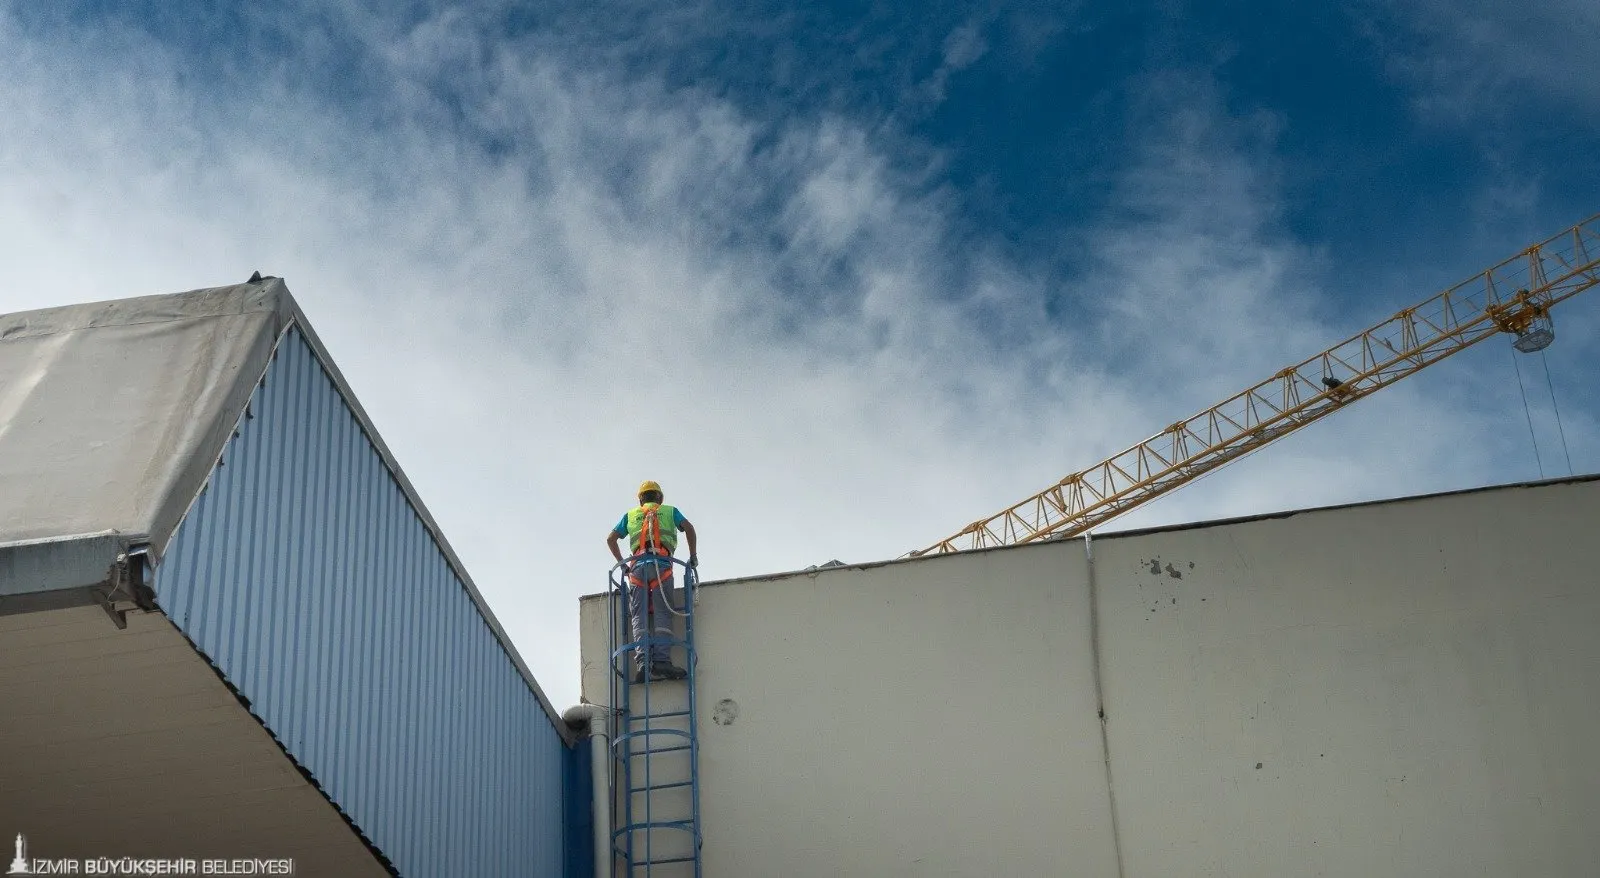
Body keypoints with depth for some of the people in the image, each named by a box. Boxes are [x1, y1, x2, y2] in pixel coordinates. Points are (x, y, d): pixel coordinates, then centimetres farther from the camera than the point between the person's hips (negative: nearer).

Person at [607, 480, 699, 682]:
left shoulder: (631, 515, 28)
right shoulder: (669, 511, 23)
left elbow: (611, 538, 22)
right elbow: (688, 528, 6)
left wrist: (621, 563, 27)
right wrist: (693, 556, 12)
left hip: (638, 565, 2)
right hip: (661, 564, -2)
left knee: (639, 615, -5)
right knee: (662, 614, -9)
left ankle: (642, 661, -23)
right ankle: (661, 660, -25)